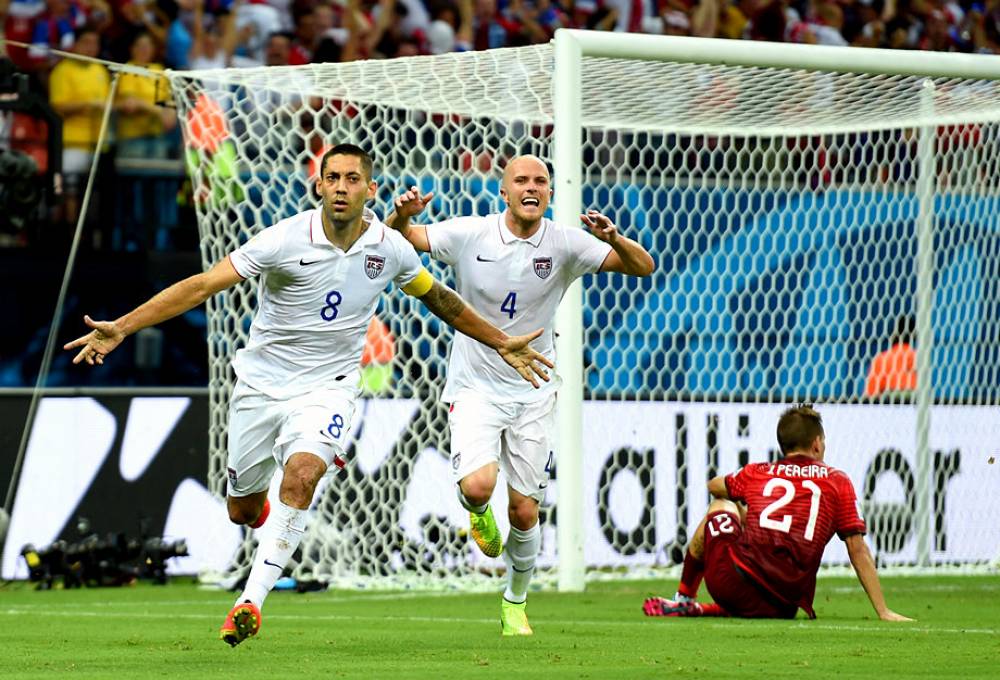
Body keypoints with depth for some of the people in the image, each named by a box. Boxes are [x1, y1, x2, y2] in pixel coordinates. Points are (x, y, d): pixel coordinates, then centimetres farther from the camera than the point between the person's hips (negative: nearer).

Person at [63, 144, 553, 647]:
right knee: (243, 511, 7)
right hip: (262, 382, 0)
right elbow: (202, 285, -20)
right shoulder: (286, 240, -17)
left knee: (301, 474, -29)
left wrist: (502, 343, 21)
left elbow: (440, 300, 14)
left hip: (326, 387, 0)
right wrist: (120, 328, -27)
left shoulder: (390, 248, -7)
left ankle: (252, 600, -25)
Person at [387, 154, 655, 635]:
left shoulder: (564, 245, -7)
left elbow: (643, 267, -8)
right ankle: (478, 513, 15)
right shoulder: (469, 235, -9)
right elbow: (399, 238, 1)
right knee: (478, 484, -25)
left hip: (532, 392, 2)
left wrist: (613, 238, -29)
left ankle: (515, 602, 26)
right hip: (475, 386, -1)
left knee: (524, 511, 1)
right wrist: (402, 214, -23)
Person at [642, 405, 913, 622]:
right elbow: (858, 551, 7)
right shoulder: (837, 482, 11)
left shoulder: (756, 473, 15)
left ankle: (684, 599, 38)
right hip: (783, 605, -1)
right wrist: (884, 612, 9)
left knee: (722, 505, 32)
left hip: (732, 585, 1)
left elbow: (714, 486, 38)